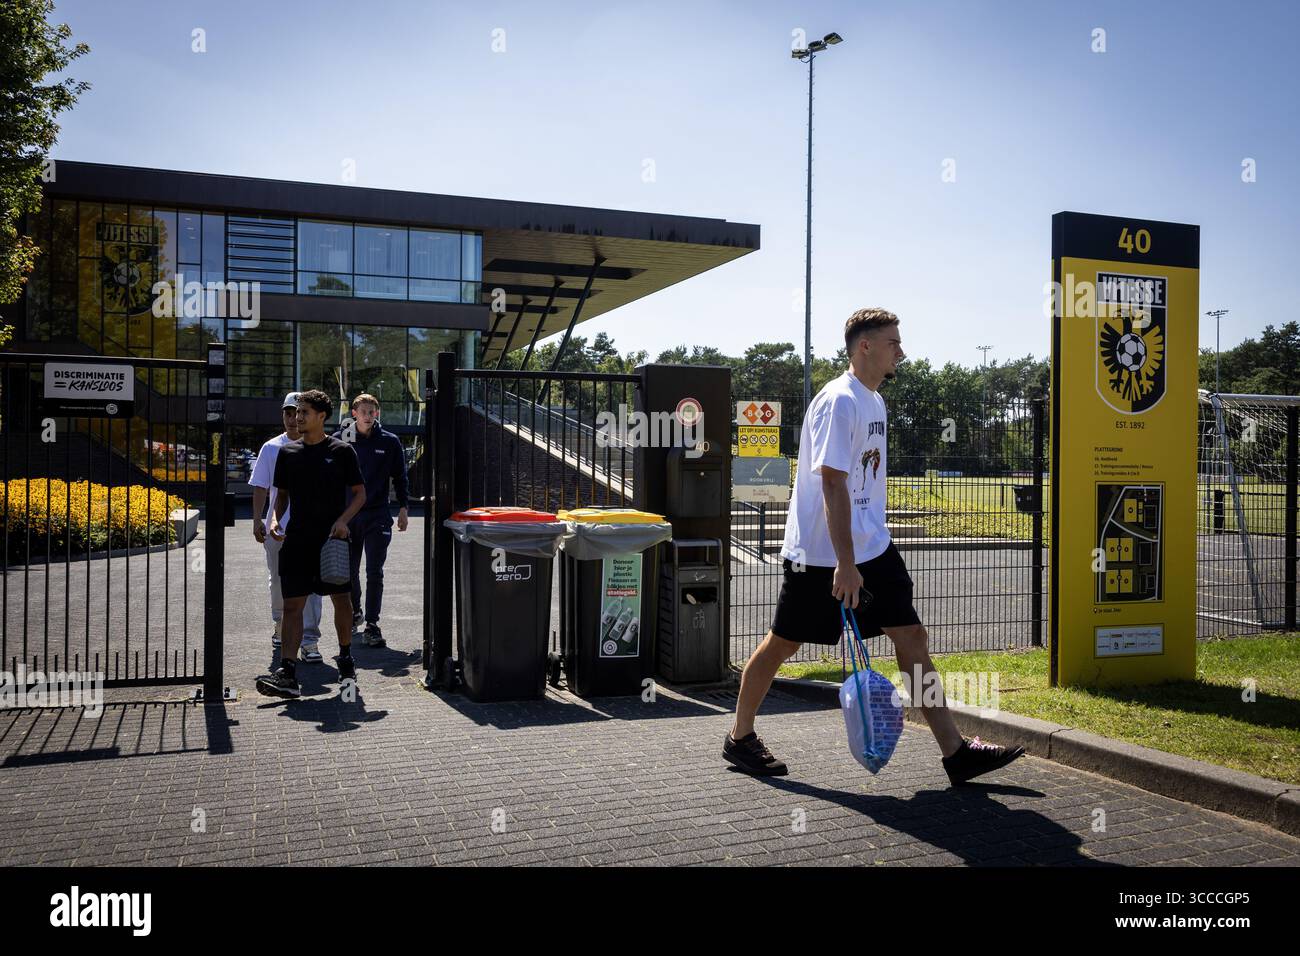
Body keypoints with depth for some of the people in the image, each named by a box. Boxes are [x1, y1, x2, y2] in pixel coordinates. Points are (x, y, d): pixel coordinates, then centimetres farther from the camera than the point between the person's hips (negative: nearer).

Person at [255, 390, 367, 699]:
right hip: (297, 539, 2)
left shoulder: (341, 451, -1)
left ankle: (346, 659, 30)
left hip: (333, 539, -2)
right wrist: (275, 519, -1)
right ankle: (288, 674, -8)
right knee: (292, 605, -5)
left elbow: (360, 493, 1)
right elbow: (282, 494, 17)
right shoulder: (288, 453, 9)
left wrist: (343, 520, -14)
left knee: (342, 600, 10)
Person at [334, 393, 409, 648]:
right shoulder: (339, 440, 1)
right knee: (350, 570, 12)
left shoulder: (390, 442, 1)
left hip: (378, 516, -1)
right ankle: (354, 612, 35)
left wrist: (402, 509, 4)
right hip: (347, 515, 1)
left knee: (374, 573, -4)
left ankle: (372, 625, 0)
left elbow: (400, 477, 7)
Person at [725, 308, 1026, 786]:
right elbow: (832, 484, -23)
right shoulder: (840, 401, -16)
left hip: (872, 549, 9)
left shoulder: (874, 401, 13)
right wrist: (845, 565, -26)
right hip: (820, 553, -9)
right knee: (783, 642, 4)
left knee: (912, 638, 3)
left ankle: (956, 753, 7)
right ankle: (740, 738, 22)